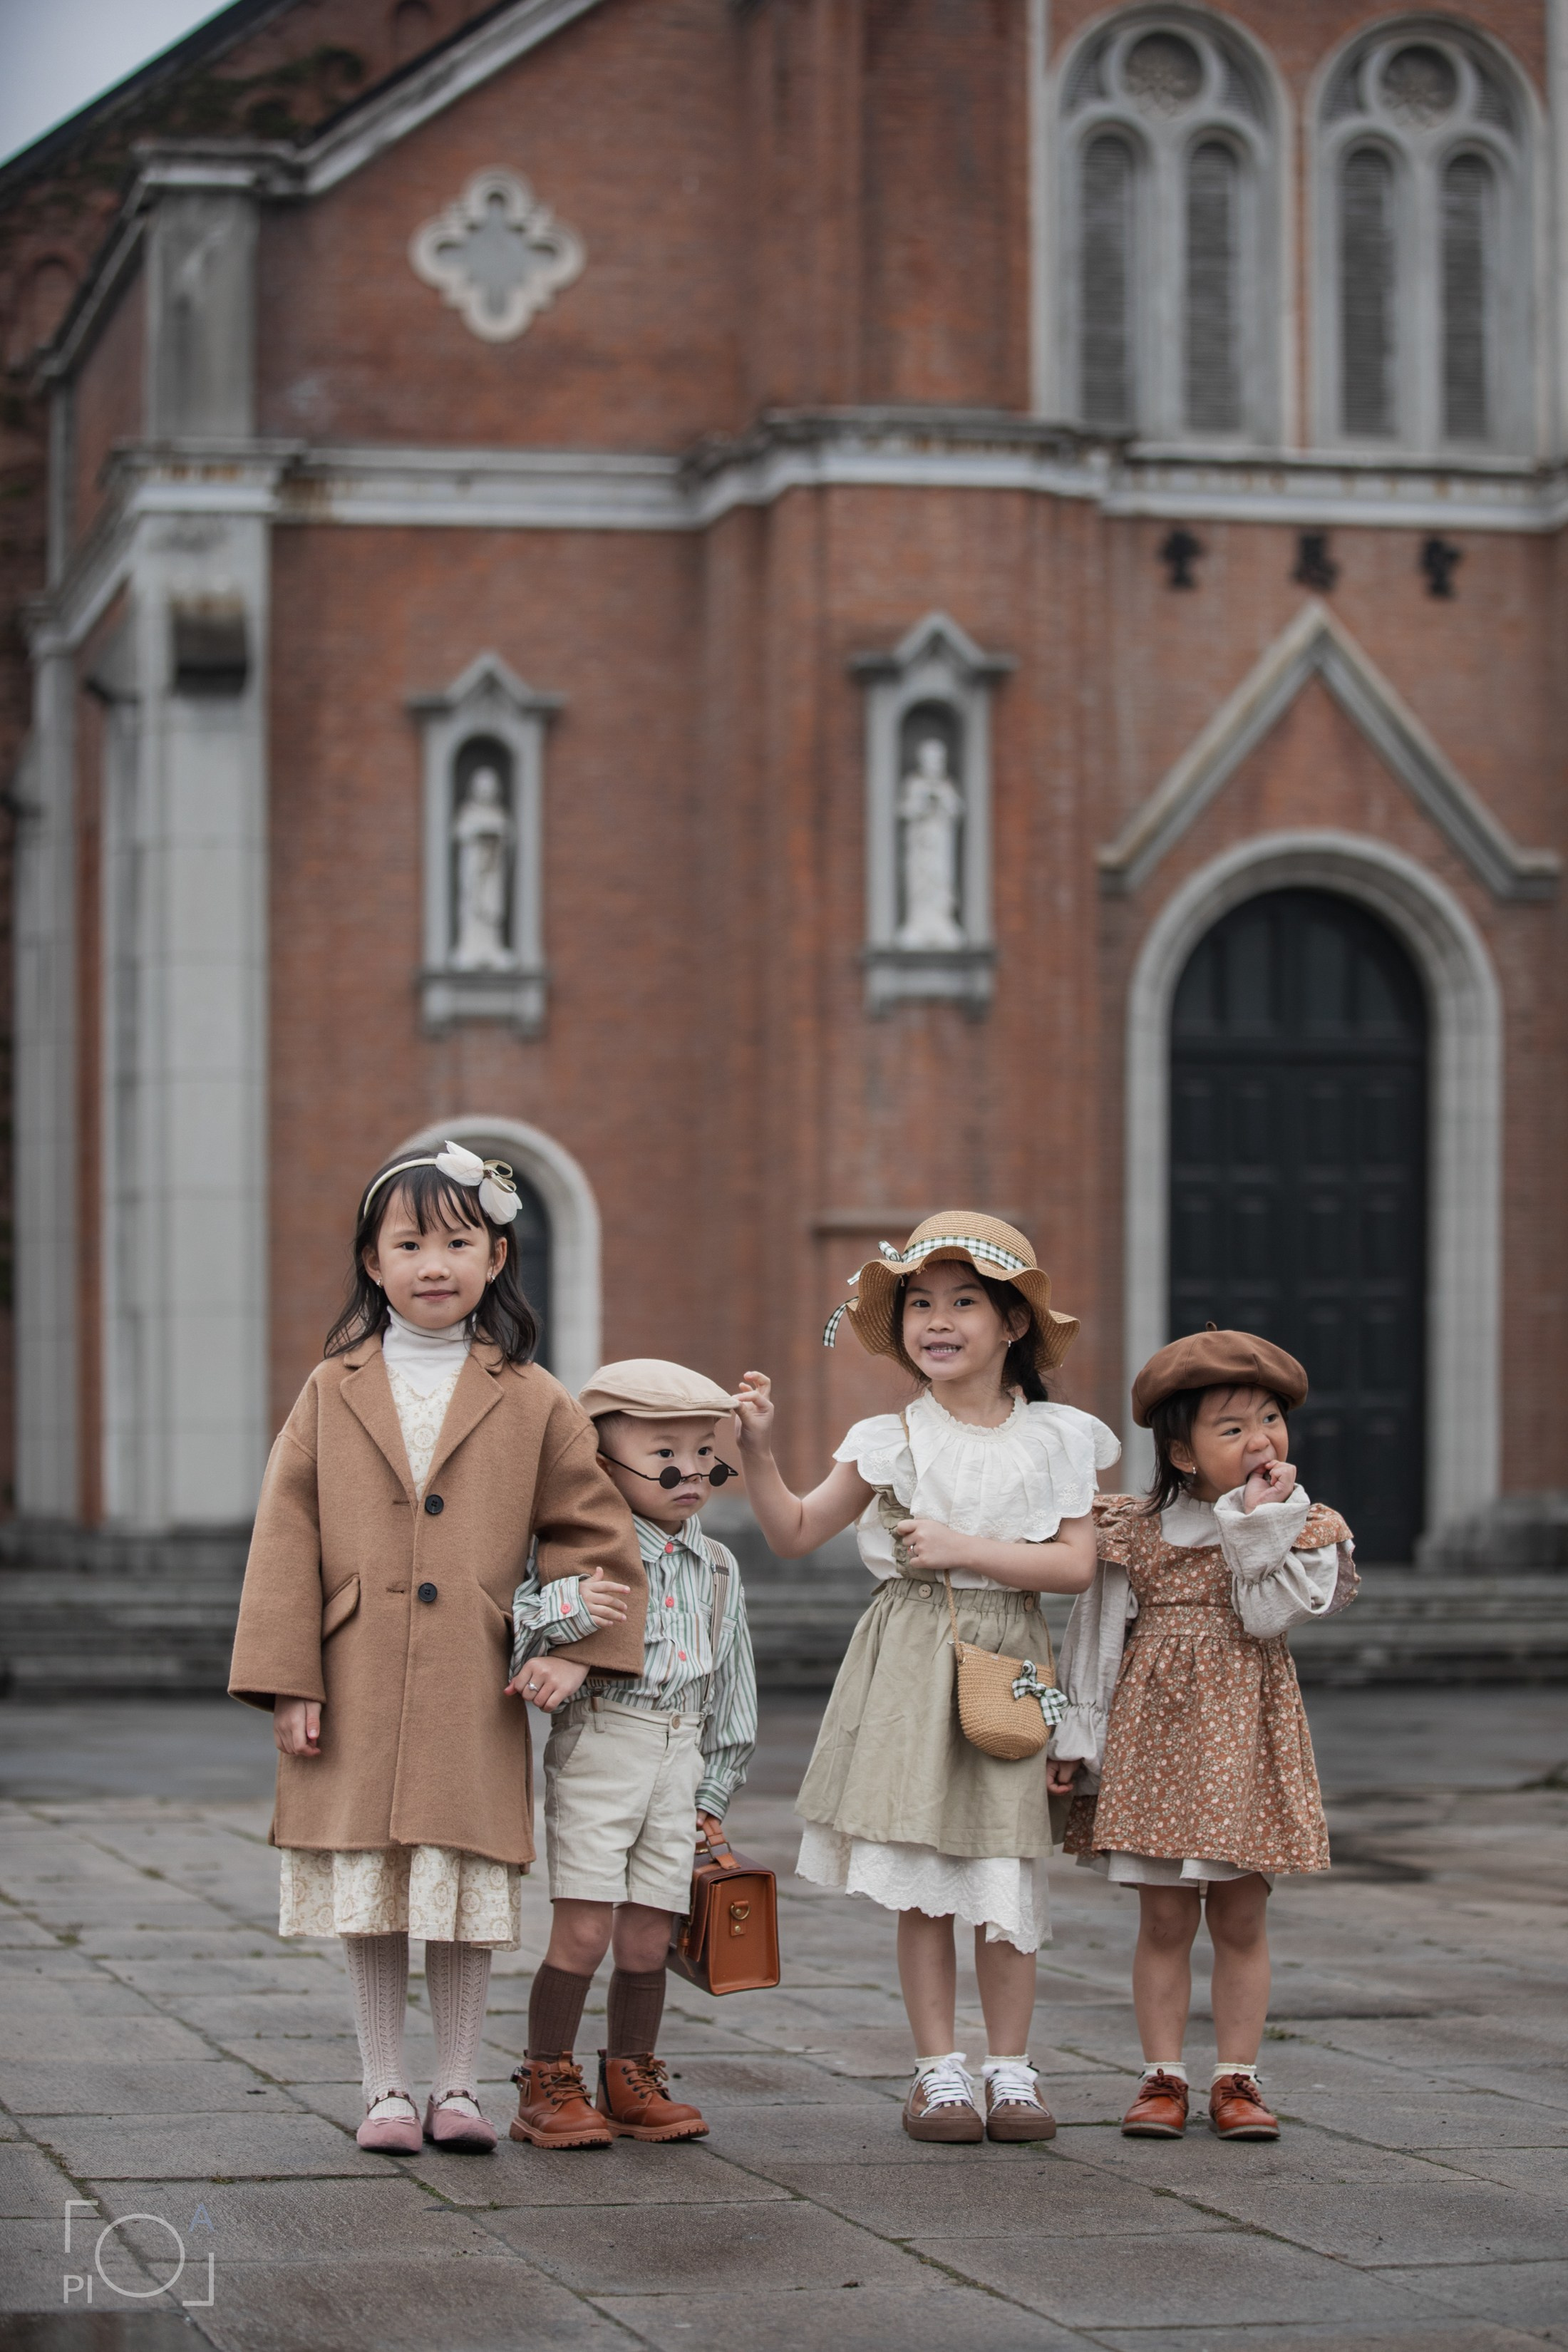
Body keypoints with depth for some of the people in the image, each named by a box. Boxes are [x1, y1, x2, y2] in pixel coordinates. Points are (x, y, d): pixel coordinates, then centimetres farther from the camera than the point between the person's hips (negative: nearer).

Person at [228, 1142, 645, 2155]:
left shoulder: (533, 1403, 4)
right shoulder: (332, 1394, 5)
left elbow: (590, 1531, 10)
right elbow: (286, 1540, 3)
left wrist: (565, 1641, -3)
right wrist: (290, 1682, -3)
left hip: (474, 1694, -1)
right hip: (356, 1690, 1)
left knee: (468, 1895, 3)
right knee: (367, 1900, 5)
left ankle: (458, 2088, 15)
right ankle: (387, 2090, 15)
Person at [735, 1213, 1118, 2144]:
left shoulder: (1054, 1439, 2)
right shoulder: (889, 1442, 5)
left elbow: (1077, 1563, -6)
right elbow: (798, 1531, 8)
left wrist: (962, 1548, -12)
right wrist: (758, 1450, -6)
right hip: (910, 1662, 1)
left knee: (1005, 1876, -1)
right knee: (921, 1881, 1)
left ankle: (1011, 2068, 10)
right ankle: (940, 2069, 9)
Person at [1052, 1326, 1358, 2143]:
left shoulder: (1308, 1526, 1)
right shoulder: (1136, 1527, 2)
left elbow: (1270, 1616, -13)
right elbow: (1096, 1636, 5)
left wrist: (1262, 1525, -14)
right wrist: (1076, 1739, 2)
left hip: (1247, 1730, 0)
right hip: (1156, 1727, 0)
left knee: (1240, 1919, 4)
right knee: (1164, 1918, 3)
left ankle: (1236, 2078, 12)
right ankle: (1163, 2078, 10)